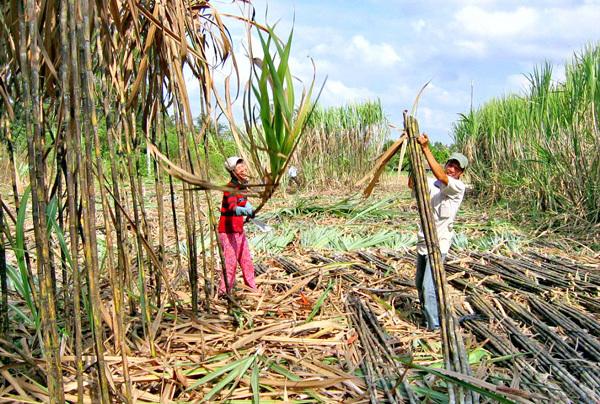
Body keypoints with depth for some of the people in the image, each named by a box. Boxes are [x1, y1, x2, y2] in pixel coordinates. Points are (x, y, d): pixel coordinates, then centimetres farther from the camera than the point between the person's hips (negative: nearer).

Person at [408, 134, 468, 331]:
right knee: (420, 285, 18)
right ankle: (427, 316, 38)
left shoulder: (458, 187, -9)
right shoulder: (431, 183, 9)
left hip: (438, 244, -7)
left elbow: (442, 177, -26)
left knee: (429, 287, -14)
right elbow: (412, 184, -5)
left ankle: (436, 328, -5)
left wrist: (426, 149, -27)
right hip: (423, 241, 7)